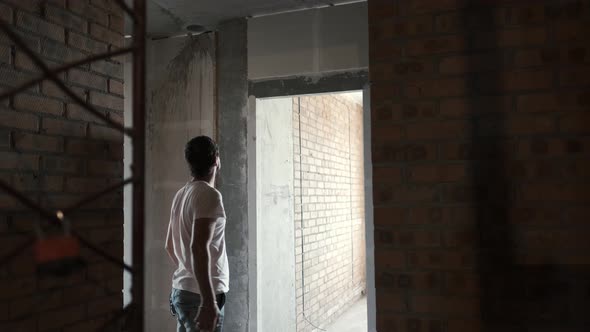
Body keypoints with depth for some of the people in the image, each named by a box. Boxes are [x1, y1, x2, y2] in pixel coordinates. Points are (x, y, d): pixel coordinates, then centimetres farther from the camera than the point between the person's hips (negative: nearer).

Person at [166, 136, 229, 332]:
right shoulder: (209, 195, -15)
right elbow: (199, 248, -27)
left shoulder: (181, 195, 12)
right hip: (201, 295, -9)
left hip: (181, 290, 9)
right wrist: (209, 303, -28)